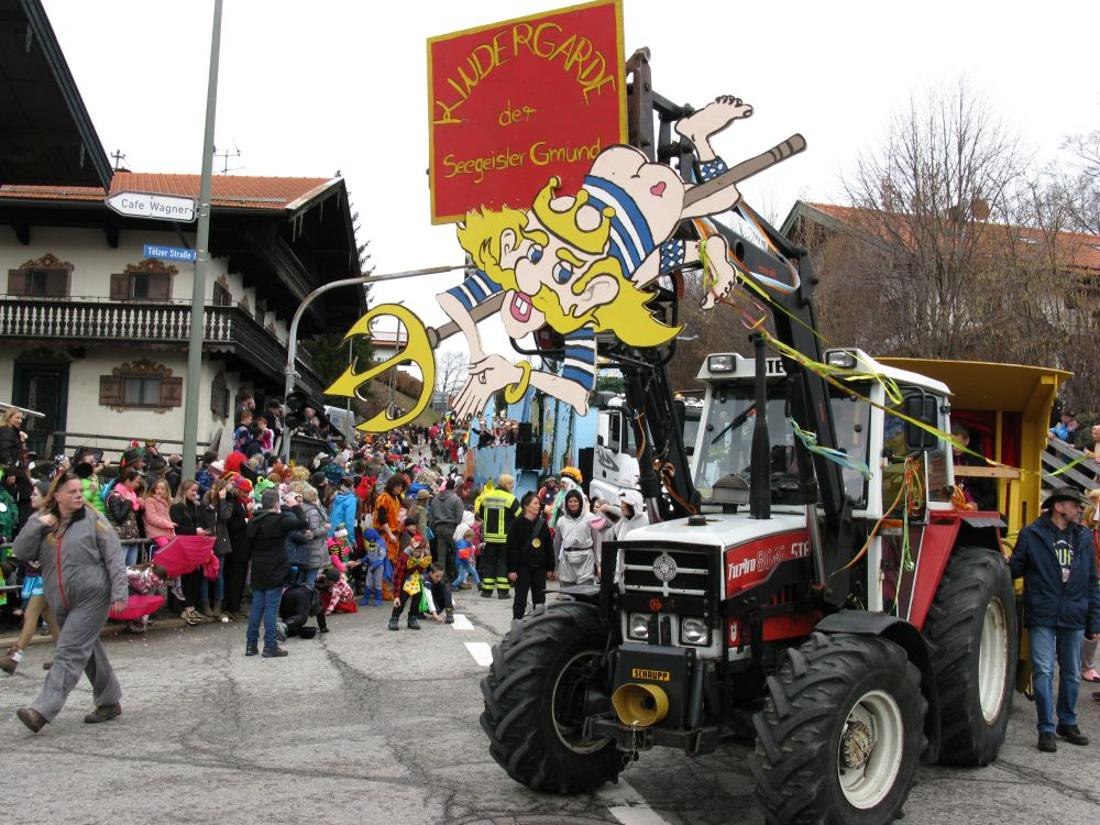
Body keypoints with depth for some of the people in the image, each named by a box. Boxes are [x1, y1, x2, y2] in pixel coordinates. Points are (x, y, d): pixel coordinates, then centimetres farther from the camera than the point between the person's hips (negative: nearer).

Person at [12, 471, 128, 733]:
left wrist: (119, 592, -15)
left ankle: (43, 711, -14)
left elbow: (114, 558, -8)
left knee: (70, 652, -12)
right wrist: (37, 524, -12)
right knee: (89, 652, 15)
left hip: (92, 598, -6)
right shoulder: (43, 522, 9)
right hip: (62, 603, 6)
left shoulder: (93, 520, -5)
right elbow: (20, 552, 0)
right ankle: (109, 702, 28)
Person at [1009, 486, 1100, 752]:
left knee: (1071, 674, 14)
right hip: (1042, 618, -4)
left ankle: (1068, 723, 29)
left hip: (1073, 619, 4)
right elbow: (1015, 569, 3)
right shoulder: (1032, 535, -3)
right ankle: (1046, 730, 3)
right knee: (1043, 672, -5)